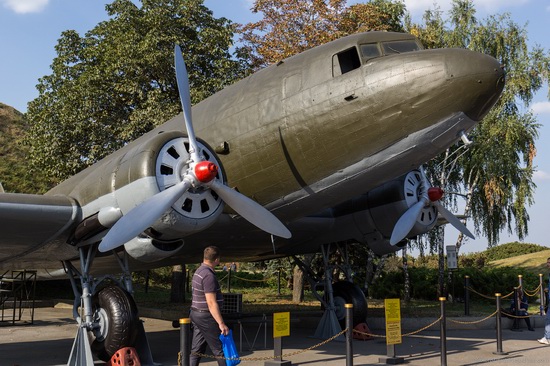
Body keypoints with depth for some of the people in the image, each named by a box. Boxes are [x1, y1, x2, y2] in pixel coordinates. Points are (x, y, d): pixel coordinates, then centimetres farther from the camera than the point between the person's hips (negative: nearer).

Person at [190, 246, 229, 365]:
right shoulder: (209, 276, -20)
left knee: (196, 350, 10)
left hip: (196, 315, 9)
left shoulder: (199, 271, 11)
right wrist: (221, 323, -23)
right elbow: (211, 303, -23)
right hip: (206, 317, -9)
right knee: (220, 350, 0)